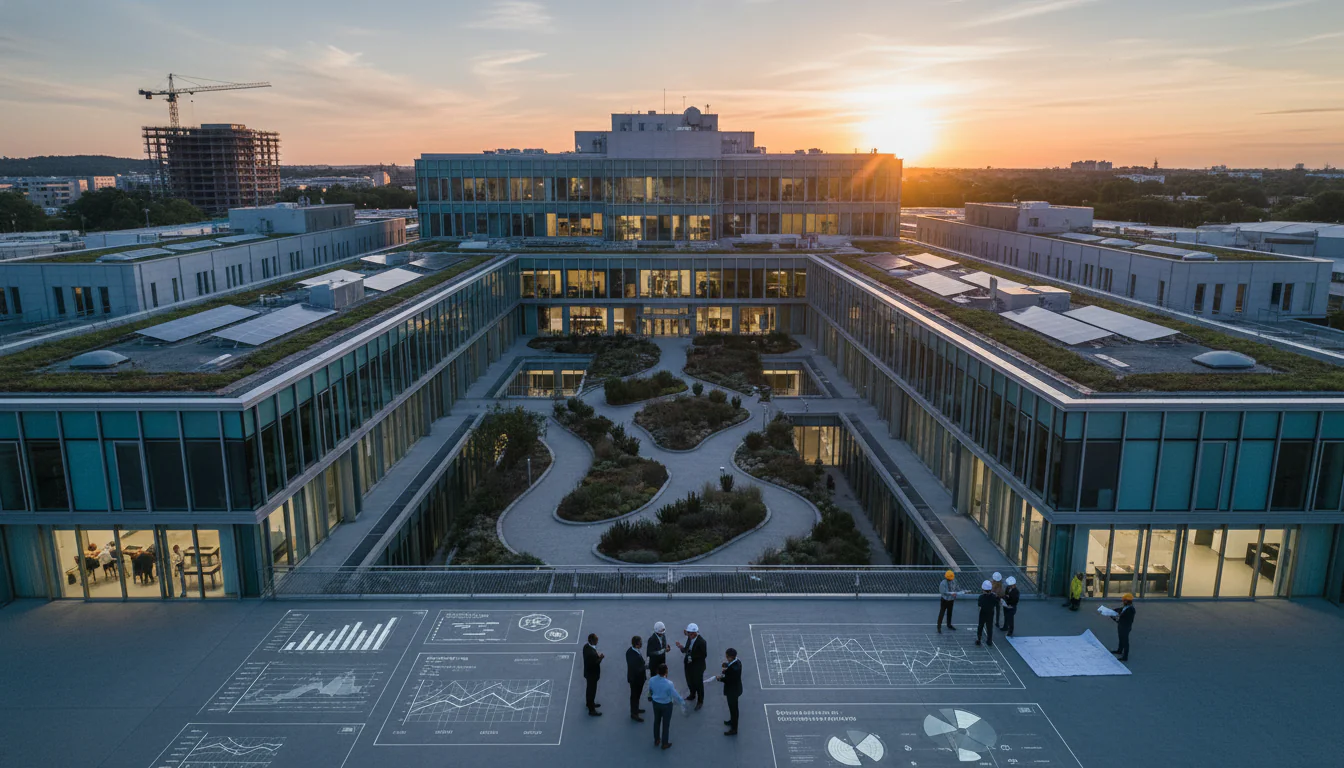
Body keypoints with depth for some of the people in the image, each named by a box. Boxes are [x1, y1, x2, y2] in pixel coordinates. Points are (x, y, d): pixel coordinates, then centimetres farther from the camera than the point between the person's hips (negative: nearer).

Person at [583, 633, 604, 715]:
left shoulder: (586, 646, -8)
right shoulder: (592, 653, -37)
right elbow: (595, 664, -28)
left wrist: (597, 656, -5)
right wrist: (600, 658, -17)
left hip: (588, 672, 9)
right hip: (592, 674, -9)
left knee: (590, 689, 28)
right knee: (592, 691, 7)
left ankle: (589, 703, 48)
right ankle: (591, 710, 21)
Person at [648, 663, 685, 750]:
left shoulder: (651, 680, -20)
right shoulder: (669, 683, -34)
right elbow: (676, 695, -20)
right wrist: (683, 702, -1)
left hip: (656, 703, 4)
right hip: (666, 705, -4)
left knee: (656, 721, 26)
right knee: (665, 724, 17)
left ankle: (656, 740, 45)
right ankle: (664, 744, 36)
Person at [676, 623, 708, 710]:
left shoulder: (701, 642, -27)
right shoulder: (689, 638, -8)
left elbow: (704, 655, -20)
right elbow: (687, 649, 2)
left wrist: (692, 657, -25)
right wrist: (682, 648, -18)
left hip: (697, 667, -6)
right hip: (688, 665, 6)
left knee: (698, 683, 12)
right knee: (689, 681, 23)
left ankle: (700, 701, 32)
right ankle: (692, 695, 50)